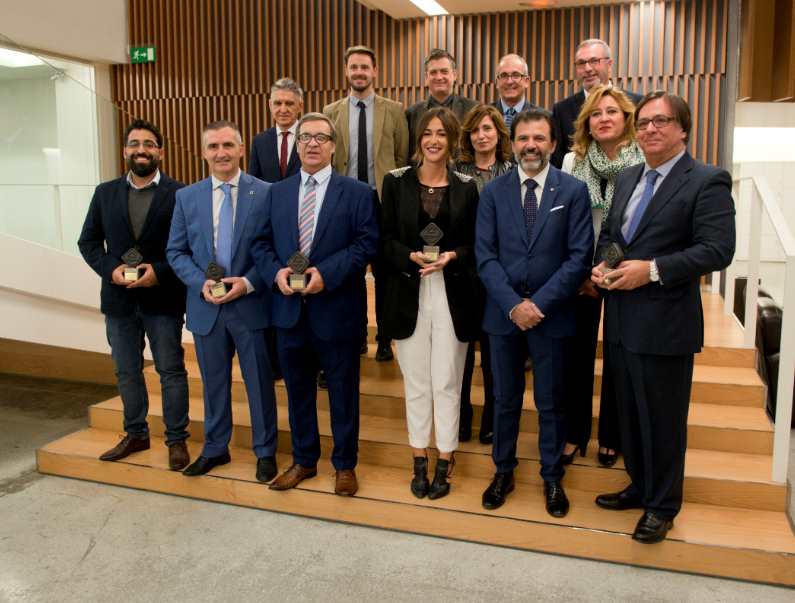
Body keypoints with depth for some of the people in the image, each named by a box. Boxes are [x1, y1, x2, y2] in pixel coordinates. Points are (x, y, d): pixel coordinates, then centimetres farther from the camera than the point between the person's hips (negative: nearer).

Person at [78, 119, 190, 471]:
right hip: (119, 299, 4)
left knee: (171, 371, 4)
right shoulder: (105, 193, 8)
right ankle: (135, 434, 30)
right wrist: (110, 269, -8)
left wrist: (160, 271, -18)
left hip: (163, 298, -4)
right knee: (127, 372, 14)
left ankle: (176, 440, 16)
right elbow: (88, 241, 9)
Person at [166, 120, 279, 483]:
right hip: (206, 307, 3)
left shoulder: (265, 193, -4)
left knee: (259, 382, 7)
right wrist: (201, 283, -10)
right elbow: (176, 252, 6)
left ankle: (265, 451, 23)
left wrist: (248, 282, -16)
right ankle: (215, 448, 32)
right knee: (214, 382, 15)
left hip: (251, 305, -3)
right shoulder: (186, 197, 5)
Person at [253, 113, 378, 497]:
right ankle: (303, 460, 31)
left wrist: (327, 273, -20)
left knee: (343, 391, 7)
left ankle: (345, 464, 24)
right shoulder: (277, 193, 12)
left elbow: (367, 243, -9)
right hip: (289, 309, 4)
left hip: (336, 310, -3)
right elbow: (262, 243, 9)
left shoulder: (357, 192, -1)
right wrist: (276, 272, -11)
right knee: (298, 389, 14)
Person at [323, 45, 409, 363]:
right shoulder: (331, 112, 6)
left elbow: (403, 157, 2)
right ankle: (356, 334, 24)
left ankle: (384, 338, 16)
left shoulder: (394, 110, 2)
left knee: (383, 271, 4)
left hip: (383, 200, -1)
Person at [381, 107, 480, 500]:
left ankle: (445, 462, 19)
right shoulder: (396, 182, 3)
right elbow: (385, 240, 3)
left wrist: (451, 256, -14)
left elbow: (475, 244, 5)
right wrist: (412, 257, -16)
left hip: (451, 294, 0)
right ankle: (419, 460, 23)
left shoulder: (466, 187, 3)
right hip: (409, 294, 1)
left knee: (447, 383, 4)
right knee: (415, 382, 9)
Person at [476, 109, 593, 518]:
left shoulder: (574, 191, -2)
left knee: (551, 402, 10)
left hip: (551, 314, -1)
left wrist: (539, 303, -15)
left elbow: (580, 256, -7)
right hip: (503, 312, 2)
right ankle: (503, 471, 30)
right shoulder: (493, 192, 2)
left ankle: (552, 478, 27)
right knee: (505, 399, 13)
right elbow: (485, 256, -3)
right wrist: (513, 305, -13)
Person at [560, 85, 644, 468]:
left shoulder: (645, 163, -7)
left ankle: (611, 438, 27)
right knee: (578, 355, 9)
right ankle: (574, 434, 25)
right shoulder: (572, 161, 0)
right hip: (580, 276, 1)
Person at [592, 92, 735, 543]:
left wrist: (653, 269, -22)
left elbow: (718, 249, -18)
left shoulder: (707, 181, -9)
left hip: (665, 323, -7)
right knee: (630, 413, 18)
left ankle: (663, 505, 25)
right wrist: (602, 264, -1)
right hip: (622, 319, 7)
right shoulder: (628, 178, 13)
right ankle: (640, 487, 38)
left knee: (663, 418, 6)